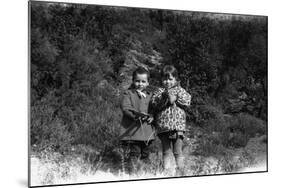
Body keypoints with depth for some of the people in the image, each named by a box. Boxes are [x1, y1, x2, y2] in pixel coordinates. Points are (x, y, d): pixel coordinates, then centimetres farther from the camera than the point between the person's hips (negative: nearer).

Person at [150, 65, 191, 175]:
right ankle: (166, 172, 8)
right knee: (167, 152, 4)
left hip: (178, 125, 0)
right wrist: (164, 97, -18)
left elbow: (187, 101, -2)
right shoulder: (159, 91, 12)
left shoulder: (180, 90, 13)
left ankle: (180, 172, 10)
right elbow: (154, 104, -5)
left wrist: (175, 98, -10)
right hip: (163, 126, 0)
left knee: (178, 152, 3)